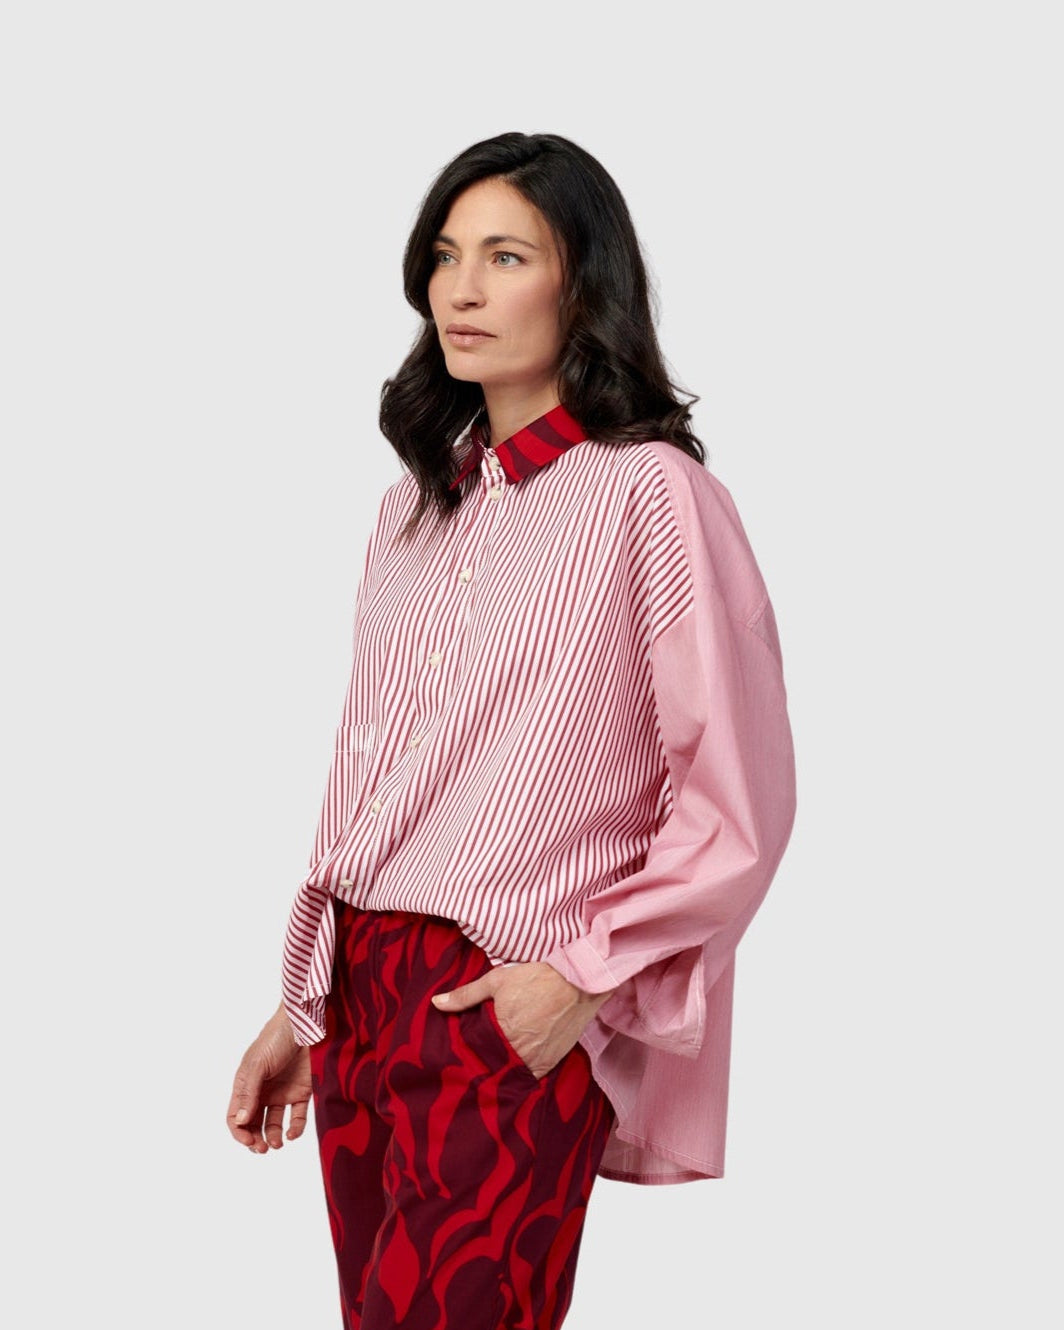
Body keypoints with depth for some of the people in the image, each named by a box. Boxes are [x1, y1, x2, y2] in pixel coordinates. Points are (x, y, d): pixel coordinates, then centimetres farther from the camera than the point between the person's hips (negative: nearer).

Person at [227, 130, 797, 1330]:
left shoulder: (650, 492, -8)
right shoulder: (416, 505, 12)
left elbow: (739, 807, -9)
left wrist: (584, 974, -12)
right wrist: (303, 1007, 15)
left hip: (514, 1017, -6)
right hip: (359, 996, 6)